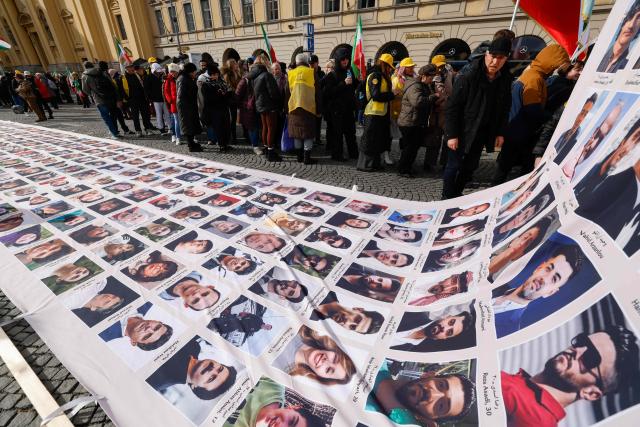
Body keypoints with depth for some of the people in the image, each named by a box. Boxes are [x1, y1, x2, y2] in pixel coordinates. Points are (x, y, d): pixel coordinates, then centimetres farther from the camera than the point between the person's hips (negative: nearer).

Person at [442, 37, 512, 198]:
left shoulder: (505, 79, 3)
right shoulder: (468, 77, -16)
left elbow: (504, 108, 12)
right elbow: (452, 107, -16)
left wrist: (500, 132, 7)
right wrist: (452, 134, -20)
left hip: (482, 133, 6)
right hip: (461, 131, -6)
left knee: (470, 166, 12)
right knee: (454, 165, -2)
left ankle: (457, 193, 27)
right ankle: (447, 197, 12)